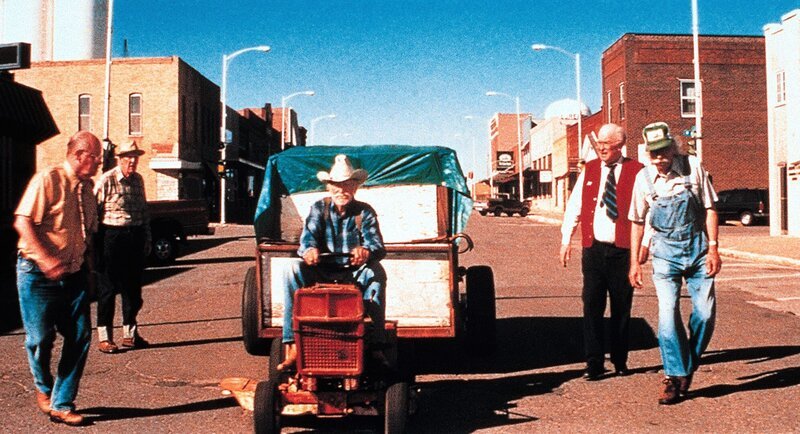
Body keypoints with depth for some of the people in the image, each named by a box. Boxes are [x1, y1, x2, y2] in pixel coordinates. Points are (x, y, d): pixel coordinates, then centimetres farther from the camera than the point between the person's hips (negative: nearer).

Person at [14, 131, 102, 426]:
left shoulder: (87, 187, 10)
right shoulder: (47, 180, -11)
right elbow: (22, 222, -18)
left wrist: (87, 267, 11)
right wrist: (47, 261, -24)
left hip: (74, 274, 6)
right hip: (38, 273, -6)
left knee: (80, 338, 2)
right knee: (40, 338, 2)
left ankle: (61, 404, 13)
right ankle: (44, 388, 31)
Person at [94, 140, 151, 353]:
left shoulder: (138, 180, 11)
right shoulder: (106, 180, -8)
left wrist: (146, 239, 15)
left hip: (135, 238, 6)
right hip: (113, 237, -6)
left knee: (133, 287, 12)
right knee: (108, 288, 1)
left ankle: (130, 334, 24)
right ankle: (104, 338, 9)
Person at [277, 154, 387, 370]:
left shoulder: (365, 212, 0)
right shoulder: (319, 208, 4)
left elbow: (376, 245, -16)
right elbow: (308, 236, -13)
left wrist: (367, 252, -43)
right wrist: (309, 250, -40)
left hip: (355, 275, -1)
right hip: (322, 274, 1)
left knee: (376, 271, -32)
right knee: (293, 270, -26)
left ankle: (376, 345, -29)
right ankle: (292, 346, -30)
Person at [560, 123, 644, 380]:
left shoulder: (636, 172, -1)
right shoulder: (589, 170, 10)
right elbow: (573, 206, 11)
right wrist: (566, 240, 6)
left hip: (622, 251, -2)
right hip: (593, 249, 2)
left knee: (622, 309, 9)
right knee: (592, 306, -1)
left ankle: (620, 361, 23)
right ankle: (594, 364, 7)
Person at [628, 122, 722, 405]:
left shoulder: (693, 168, -5)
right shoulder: (644, 178, -2)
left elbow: (709, 209, 0)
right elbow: (637, 221, 7)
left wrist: (713, 248, -6)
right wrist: (635, 261, 6)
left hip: (698, 248, 0)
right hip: (665, 251, 0)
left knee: (705, 313, -2)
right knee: (668, 314, -9)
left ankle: (689, 367, 20)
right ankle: (674, 376, 3)